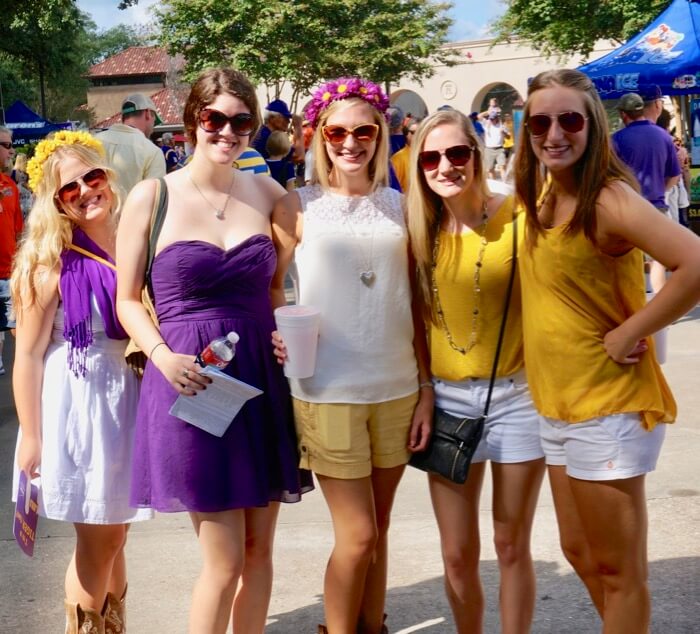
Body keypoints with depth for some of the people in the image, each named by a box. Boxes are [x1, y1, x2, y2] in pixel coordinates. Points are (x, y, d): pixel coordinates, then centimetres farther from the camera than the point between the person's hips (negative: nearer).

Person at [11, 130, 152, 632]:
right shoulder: (52, 260, -11)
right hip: (79, 402, -5)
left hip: (129, 399, 5)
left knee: (114, 537, 17)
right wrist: (30, 437, -13)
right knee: (98, 542, 2)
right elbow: (29, 354, -11)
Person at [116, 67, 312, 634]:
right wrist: (161, 354, -15)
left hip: (262, 381, 4)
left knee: (259, 550, 11)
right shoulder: (152, 197, -4)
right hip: (191, 384, -4)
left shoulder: (268, 193, 5)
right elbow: (127, 299, 2)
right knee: (226, 559, -2)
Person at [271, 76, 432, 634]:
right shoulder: (300, 206, -1)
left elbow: (415, 302, 8)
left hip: (397, 389, 3)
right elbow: (271, 285, 4)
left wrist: (427, 389, 5)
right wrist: (278, 334, -16)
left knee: (377, 531, 13)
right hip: (327, 392, -3)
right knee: (357, 537, -2)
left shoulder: (399, 206, 7)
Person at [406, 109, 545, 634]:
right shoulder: (421, 231, 3)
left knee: (511, 546, 8)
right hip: (448, 398, 3)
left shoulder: (517, 216, -9)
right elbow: (417, 320, 9)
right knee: (457, 555, 8)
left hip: (516, 395, -3)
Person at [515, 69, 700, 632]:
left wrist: (629, 333, -23)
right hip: (557, 403, 9)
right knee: (579, 551, 20)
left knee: (617, 570, 5)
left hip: (608, 405, -9)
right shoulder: (542, 199, 6)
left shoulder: (609, 199, -19)